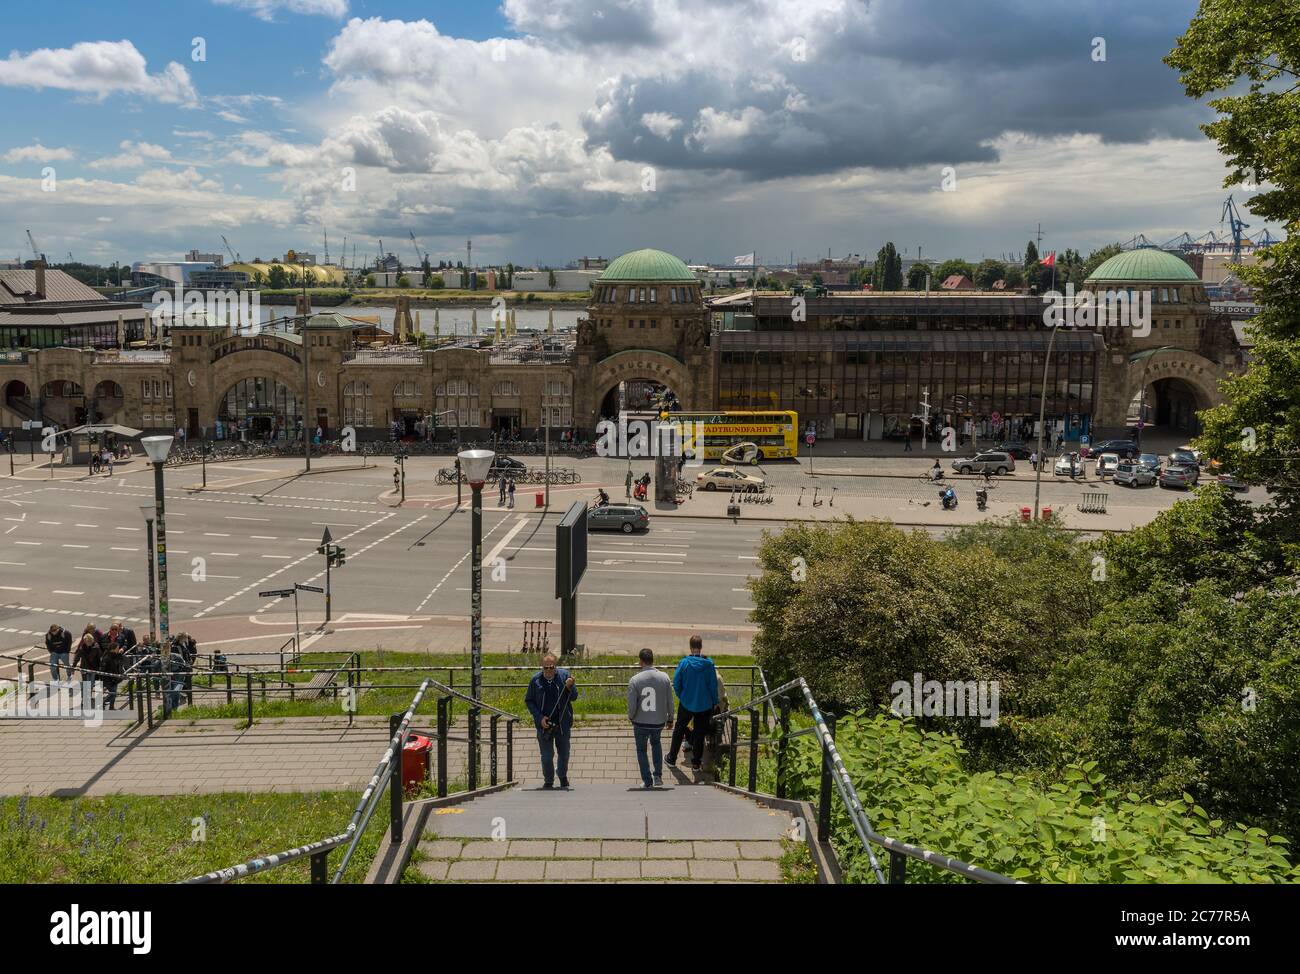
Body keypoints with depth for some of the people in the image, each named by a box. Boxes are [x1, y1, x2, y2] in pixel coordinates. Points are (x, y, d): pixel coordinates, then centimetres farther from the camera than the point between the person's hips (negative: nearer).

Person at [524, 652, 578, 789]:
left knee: (564, 754, 15)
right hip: (544, 724, -1)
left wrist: (569, 687, -25)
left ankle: (563, 776, 42)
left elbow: (573, 697, -4)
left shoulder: (564, 675, -7)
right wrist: (539, 717, -9)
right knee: (546, 756, 4)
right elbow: (528, 701, 1)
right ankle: (548, 781, 24)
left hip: (563, 723, 1)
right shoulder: (535, 679, -7)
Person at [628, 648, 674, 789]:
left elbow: (632, 705, -13)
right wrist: (670, 719, 14)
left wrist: (631, 718, 7)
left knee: (641, 750, 18)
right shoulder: (664, 677, -6)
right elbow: (670, 702, -1)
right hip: (659, 722, 3)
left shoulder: (635, 680, -14)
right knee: (656, 744, 30)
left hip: (640, 723, -3)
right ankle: (658, 776, 22)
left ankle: (648, 781, 16)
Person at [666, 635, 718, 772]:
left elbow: (676, 683, -9)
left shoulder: (684, 663, -15)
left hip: (686, 703, 0)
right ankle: (695, 764, 19)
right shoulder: (709, 664, -13)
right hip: (704, 704, 0)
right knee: (700, 733, 13)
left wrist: (681, 696, 8)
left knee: (679, 730, 18)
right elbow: (713, 685, -7)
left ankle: (672, 758, 29)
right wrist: (715, 701, 7)